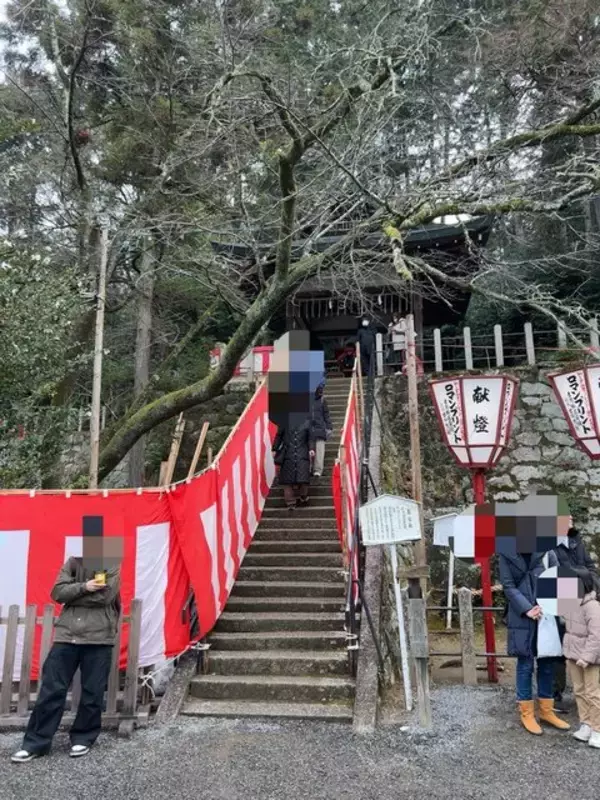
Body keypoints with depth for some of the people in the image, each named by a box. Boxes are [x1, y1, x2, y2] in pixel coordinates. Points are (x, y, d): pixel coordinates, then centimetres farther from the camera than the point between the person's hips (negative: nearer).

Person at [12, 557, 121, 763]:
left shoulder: (112, 567, 0)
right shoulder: (73, 562, 8)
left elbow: (104, 597, -13)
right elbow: (57, 592, -3)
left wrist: (72, 596, -8)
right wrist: (84, 587, -17)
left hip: (99, 638, -2)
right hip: (67, 635, 2)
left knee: (92, 692, 5)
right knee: (51, 689, 4)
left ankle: (83, 738, 23)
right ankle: (36, 742, 16)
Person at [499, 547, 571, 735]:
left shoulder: (547, 551, 1)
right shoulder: (507, 555, -3)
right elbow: (508, 586, -6)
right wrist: (527, 609, -17)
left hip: (547, 614, 3)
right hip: (522, 618, -3)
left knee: (547, 663, 11)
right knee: (525, 665, 4)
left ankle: (546, 711, 26)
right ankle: (527, 714, 17)